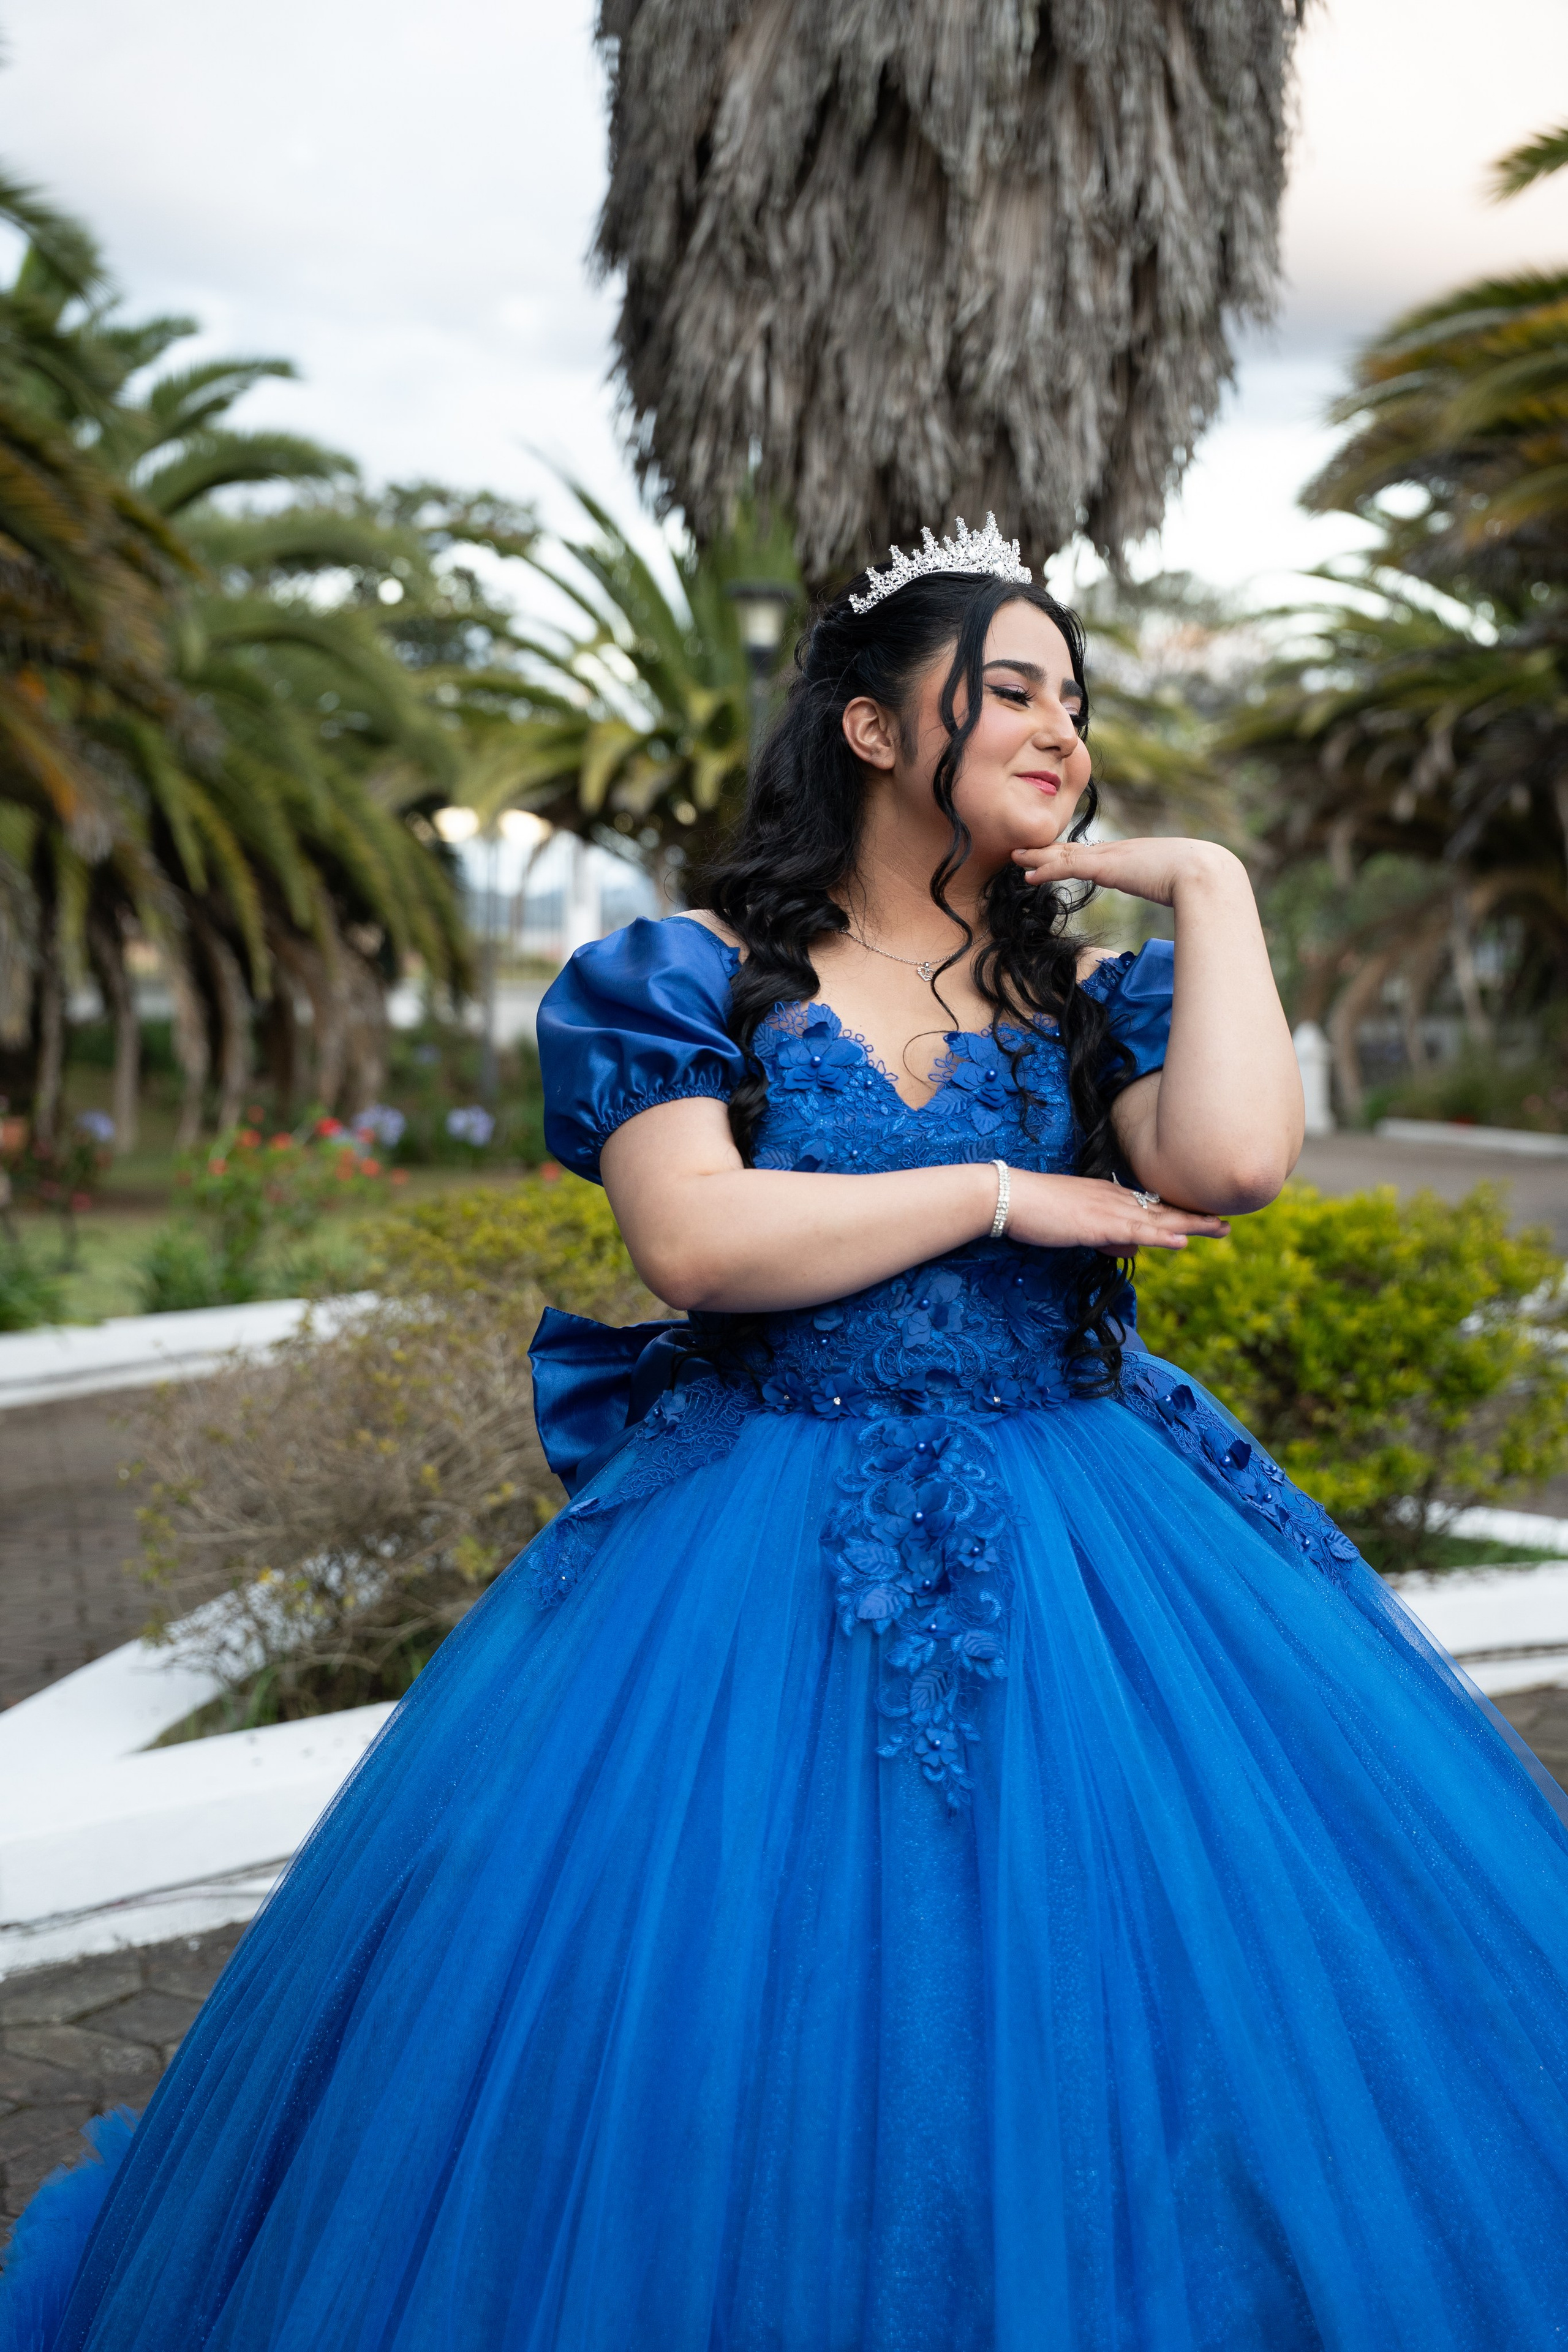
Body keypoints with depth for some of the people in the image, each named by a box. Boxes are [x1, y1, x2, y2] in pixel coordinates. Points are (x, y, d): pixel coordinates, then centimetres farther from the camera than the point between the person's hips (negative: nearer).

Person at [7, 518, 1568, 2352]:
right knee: (748, 2049, -2)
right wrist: (1001, 1194, -9)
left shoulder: (1089, 1004, 9)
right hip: (769, 1566, -2)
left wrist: (1205, 882, -2)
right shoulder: (695, 978, 2)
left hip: (1074, 1560, 3)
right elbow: (693, 1239, -14)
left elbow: (1232, 1164, -12)